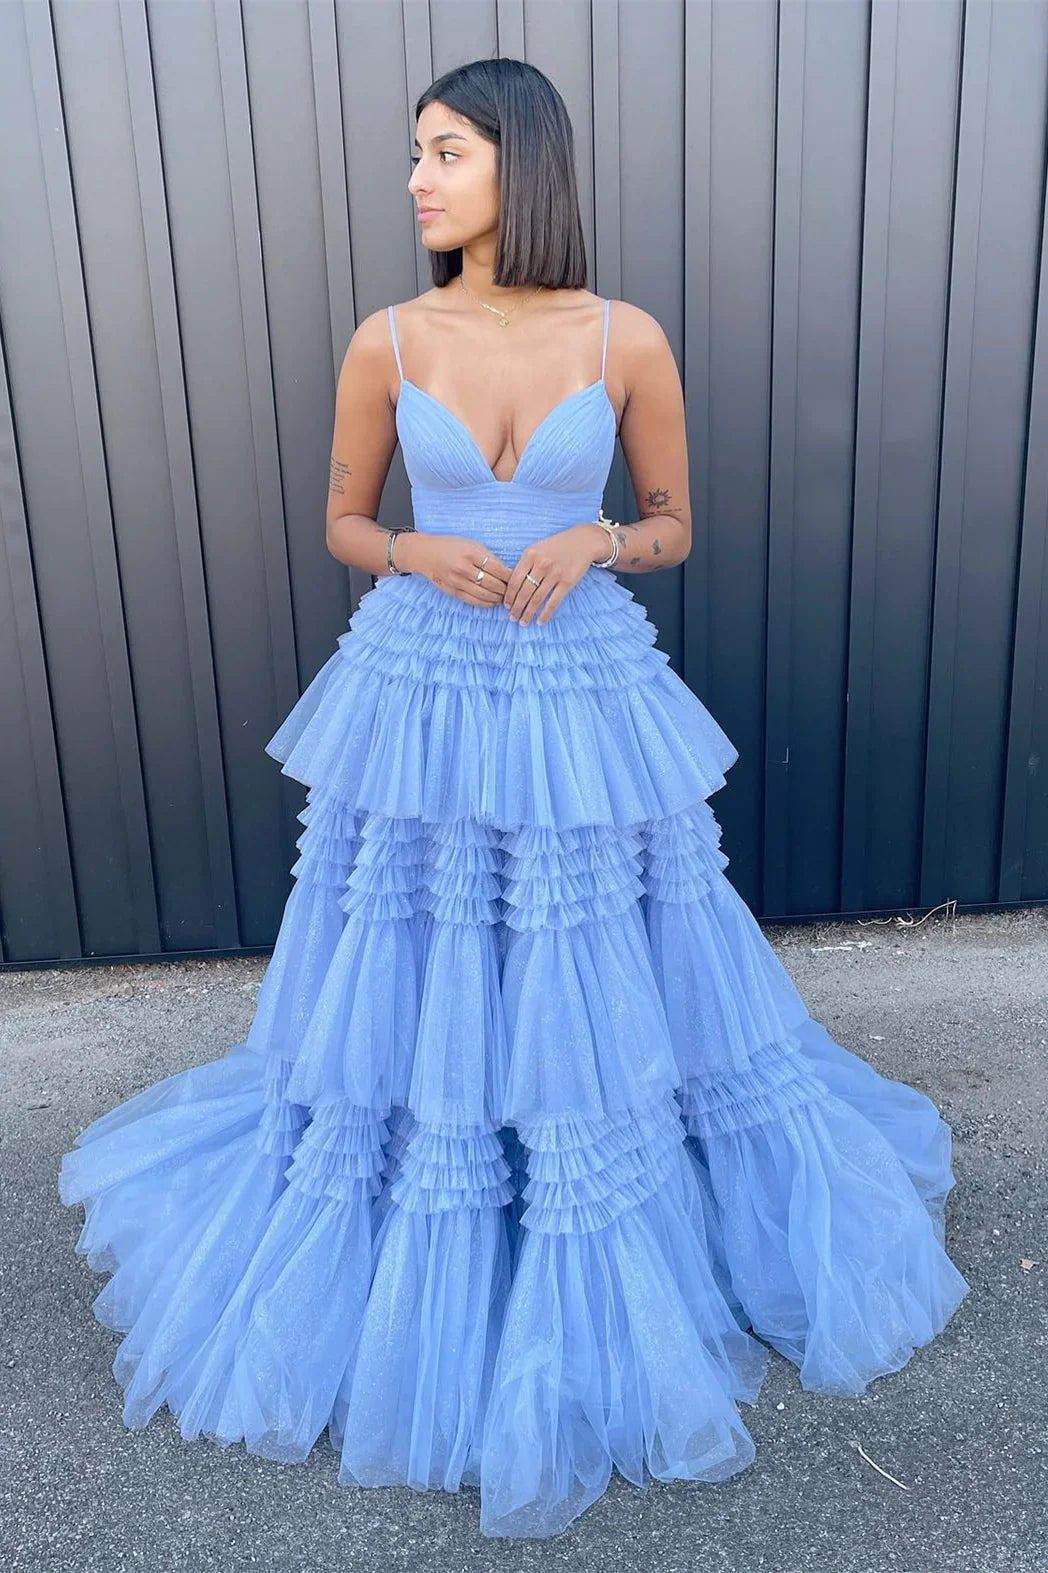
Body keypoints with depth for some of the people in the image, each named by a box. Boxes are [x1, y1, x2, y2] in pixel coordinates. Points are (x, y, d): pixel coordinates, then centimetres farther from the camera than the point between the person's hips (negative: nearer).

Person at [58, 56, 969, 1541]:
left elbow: (673, 529, 5)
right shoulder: (386, 341, -1)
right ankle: (418, 1265, 37)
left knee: (604, 996, 10)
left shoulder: (629, 340, -4)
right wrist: (421, 555, -12)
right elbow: (343, 522, 8)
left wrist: (591, 542, -15)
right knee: (409, 989, 10)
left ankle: (596, 1300, 36)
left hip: (582, 702, 0)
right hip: (421, 697, 1)